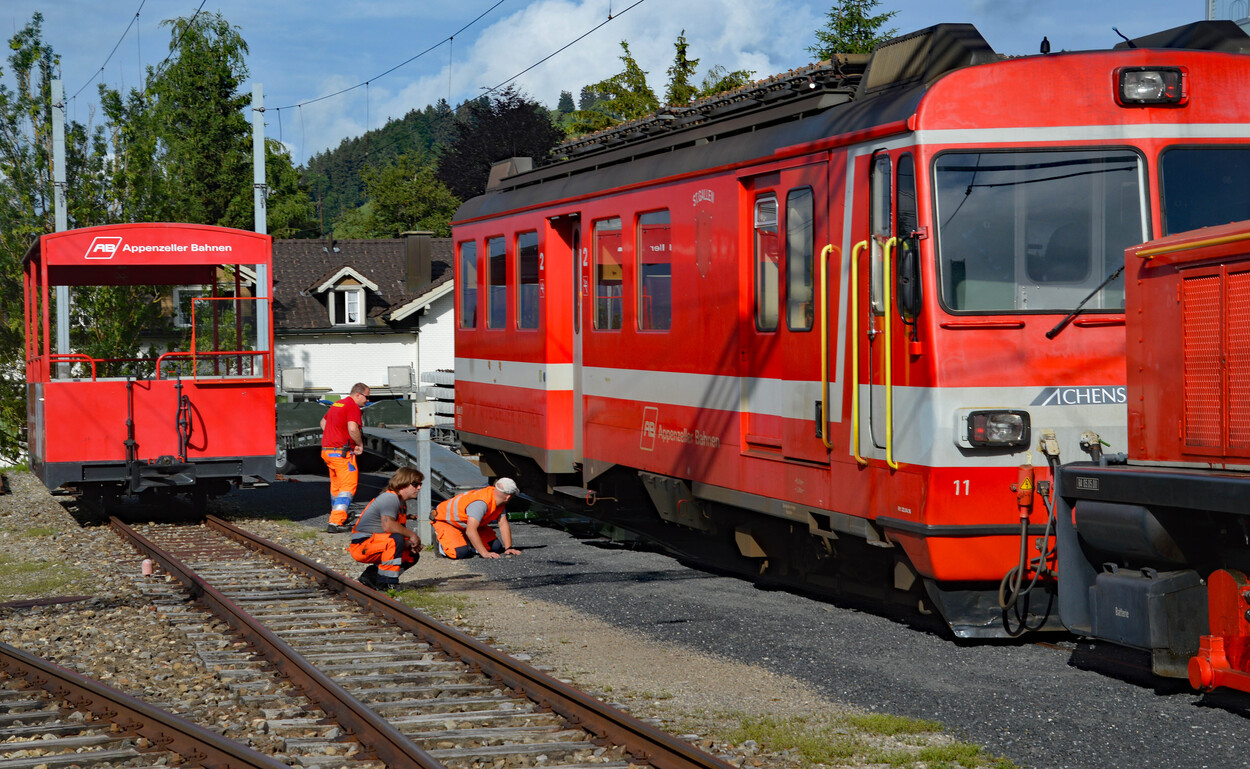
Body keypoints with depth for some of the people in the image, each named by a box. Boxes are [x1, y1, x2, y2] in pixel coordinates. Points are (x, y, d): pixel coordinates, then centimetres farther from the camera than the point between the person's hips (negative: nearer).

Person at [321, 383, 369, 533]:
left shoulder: (337, 404, 18)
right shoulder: (353, 407, -12)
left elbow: (323, 422, 31)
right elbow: (352, 429, -26)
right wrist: (360, 444, -10)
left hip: (327, 451, 9)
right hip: (342, 452, -9)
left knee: (336, 486, 20)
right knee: (348, 487, -8)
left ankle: (337, 517, 32)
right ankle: (335, 522, -18)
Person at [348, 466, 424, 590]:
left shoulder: (402, 504, 16)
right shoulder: (390, 498, -17)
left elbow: (400, 531, 16)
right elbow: (387, 525, -32)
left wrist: (409, 544, -6)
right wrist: (412, 535, -22)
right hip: (362, 544, -10)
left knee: (412, 556, 8)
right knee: (395, 539, -32)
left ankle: (371, 575, 8)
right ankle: (385, 583, -25)